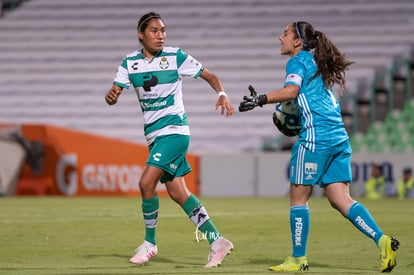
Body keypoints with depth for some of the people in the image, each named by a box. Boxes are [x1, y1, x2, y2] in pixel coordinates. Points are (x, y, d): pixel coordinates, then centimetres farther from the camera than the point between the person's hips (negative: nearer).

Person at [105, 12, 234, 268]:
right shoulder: (130, 62, 4)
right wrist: (111, 96, -23)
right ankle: (216, 241, 11)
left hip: (174, 129, -6)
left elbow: (210, 76, -2)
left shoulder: (176, 57, -7)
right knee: (177, 192, 4)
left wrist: (222, 94, -20)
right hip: (153, 134, 6)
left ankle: (150, 243, -2)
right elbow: (114, 93, 1)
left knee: (147, 182, -18)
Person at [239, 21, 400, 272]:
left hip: (316, 137, -8)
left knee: (298, 196, 1)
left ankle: (298, 259, 4)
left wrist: (261, 99, -24)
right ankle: (382, 240, -13)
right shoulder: (316, 63, 24)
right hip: (339, 137, 8)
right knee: (341, 200, 4)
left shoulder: (298, 62, -2)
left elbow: (291, 90, -21)